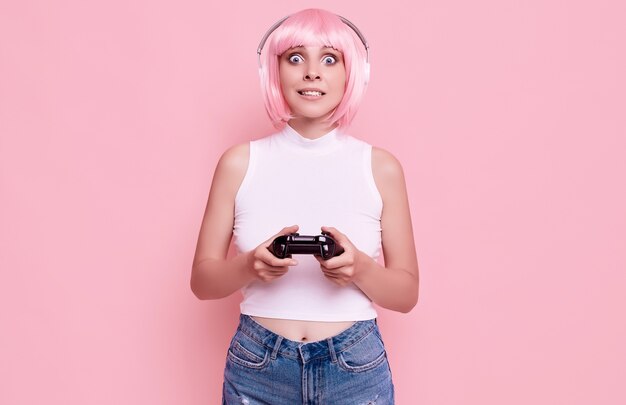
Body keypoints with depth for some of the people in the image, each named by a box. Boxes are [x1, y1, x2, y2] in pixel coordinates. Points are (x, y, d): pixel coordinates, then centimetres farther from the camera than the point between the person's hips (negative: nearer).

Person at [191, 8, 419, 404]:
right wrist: (250, 265, -18)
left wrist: (361, 268, -18)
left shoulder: (381, 167, -3)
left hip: (356, 371, 0)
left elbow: (407, 292, 1)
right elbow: (202, 280, 2)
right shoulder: (239, 163, -3)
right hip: (257, 370, 0)